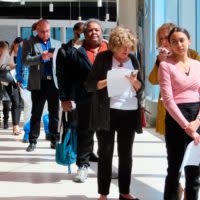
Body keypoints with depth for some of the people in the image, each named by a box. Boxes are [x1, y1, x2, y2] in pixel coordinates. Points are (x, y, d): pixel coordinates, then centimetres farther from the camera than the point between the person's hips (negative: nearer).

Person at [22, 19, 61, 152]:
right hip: (38, 83, -3)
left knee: (54, 113, 6)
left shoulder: (57, 44, 14)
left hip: (54, 82, 3)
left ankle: (55, 140, 14)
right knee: (36, 113, 3)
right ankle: (33, 141, 8)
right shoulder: (30, 44, 3)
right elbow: (25, 61, -9)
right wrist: (41, 57, -20)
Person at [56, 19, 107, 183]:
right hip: (85, 100, -2)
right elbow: (64, 77, -1)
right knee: (85, 133, 6)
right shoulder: (75, 52, 0)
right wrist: (65, 99, -5)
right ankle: (83, 166, 17)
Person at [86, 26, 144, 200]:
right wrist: (108, 81, -20)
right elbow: (90, 85, -4)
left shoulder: (133, 60, 10)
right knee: (106, 153, 2)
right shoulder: (103, 58, -2)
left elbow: (141, 88, 11)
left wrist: (134, 81, -10)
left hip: (130, 112, 4)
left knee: (126, 154, 10)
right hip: (107, 112, -4)